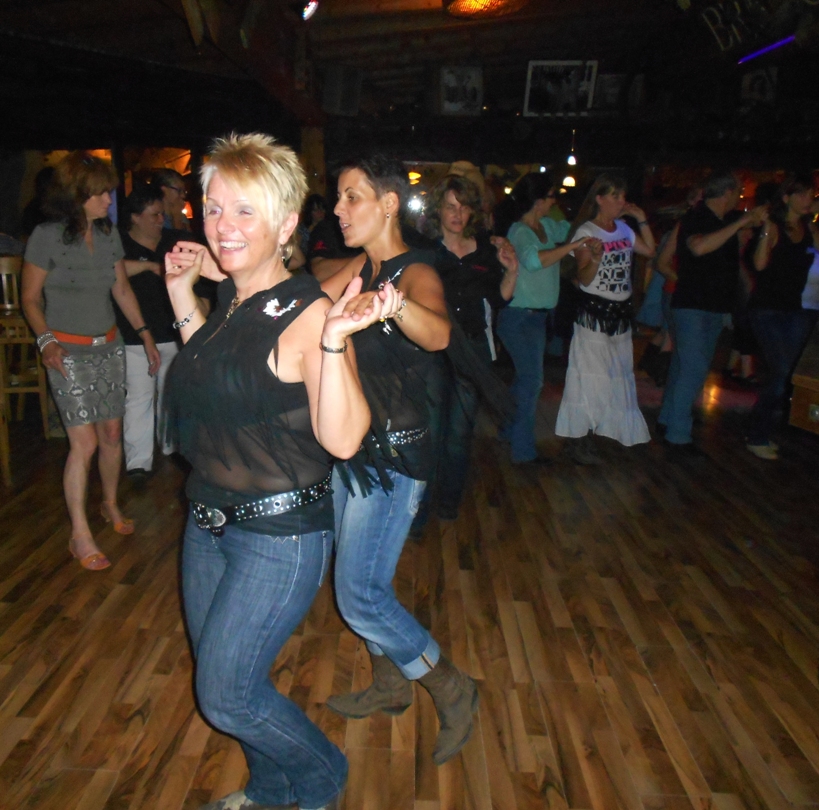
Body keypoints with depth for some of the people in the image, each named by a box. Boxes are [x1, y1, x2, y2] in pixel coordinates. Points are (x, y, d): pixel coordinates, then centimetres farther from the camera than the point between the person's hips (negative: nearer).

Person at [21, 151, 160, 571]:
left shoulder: (109, 234, 6)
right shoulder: (46, 236, -9)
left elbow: (122, 290, 13)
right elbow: (31, 299, -3)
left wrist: (145, 334, 10)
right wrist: (46, 340, -17)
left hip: (109, 346, 5)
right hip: (69, 351, -5)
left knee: (112, 434, 10)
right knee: (84, 442, -8)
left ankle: (110, 504, 32)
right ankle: (80, 535, 3)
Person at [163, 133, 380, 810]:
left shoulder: (308, 314, -21)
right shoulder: (230, 300, 3)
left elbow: (341, 440, -27)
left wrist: (334, 342, -41)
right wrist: (182, 293, 15)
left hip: (279, 533, -8)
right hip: (209, 522, 8)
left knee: (226, 693, 3)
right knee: (218, 673, 22)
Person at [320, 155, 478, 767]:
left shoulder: (416, 274, -19)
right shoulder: (361, 268, 5)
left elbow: (437, 333, -39)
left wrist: (393, 304, -61)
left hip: (395, 458, -8)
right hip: (352, 447, 8)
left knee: (359, 597, -4)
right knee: (362, 582, 19)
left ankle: (452, 689, 19)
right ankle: (390, 687, 42)